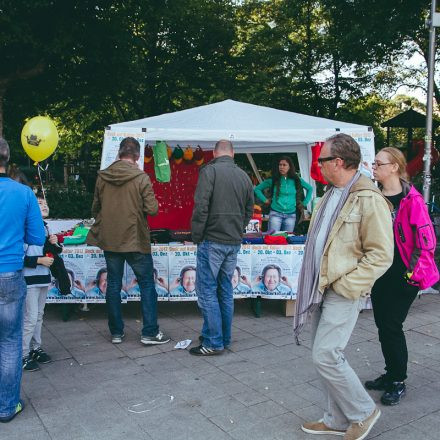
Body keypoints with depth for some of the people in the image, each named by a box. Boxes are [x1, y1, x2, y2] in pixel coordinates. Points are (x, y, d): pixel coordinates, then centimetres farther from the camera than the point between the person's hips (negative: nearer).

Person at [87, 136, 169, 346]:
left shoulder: (102, 177, 1)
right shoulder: (141, 177, -13)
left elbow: (95, 208, 9)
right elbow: (152, 209, -15)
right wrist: (153, 202, 7)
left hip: (109, 240, 4)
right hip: (135, 241, -4)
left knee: (113, 285, 13)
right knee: (147, 285, 7)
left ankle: (116, 332, 20)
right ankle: (150, 333, 8)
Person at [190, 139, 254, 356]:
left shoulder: (210, 171, -9)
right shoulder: (244, 176, 11)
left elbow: (201, 208, -15)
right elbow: (249, 211, 15)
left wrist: (197, 237, -5)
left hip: (212, 241, -6)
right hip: (234, 243, 7)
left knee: (207, 291, 0)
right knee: (225, 290, 15)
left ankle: (213, 342, 3)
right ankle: (224, 337, 23)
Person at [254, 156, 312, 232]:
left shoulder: (296, 180, 4)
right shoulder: (272, 180, 1)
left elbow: (310, 189, 18)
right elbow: (257, 189, 9)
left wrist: (304, 203, 12)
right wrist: (265, 200, 2)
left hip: (291, 215, 2)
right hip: (276, 214, -2)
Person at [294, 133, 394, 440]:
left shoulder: (369, 200, -16)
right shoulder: (332, 194, 12)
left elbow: (381, 255, -17)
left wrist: (345, 285, -17)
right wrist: (313, 282, 13)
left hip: (343, 293, -9)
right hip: (321, 289, 9)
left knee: (325, 357, -8)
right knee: (328, 356, 14)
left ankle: (363, 411, 15)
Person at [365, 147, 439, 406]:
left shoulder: (412, 200, -15)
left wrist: (414, 273, -15)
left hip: (403, 276, -6)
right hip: (380, 272, 7)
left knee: (391, 326, -2)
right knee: (383, 325, 13)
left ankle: (398, 382, 16)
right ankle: (391, 374, 31)